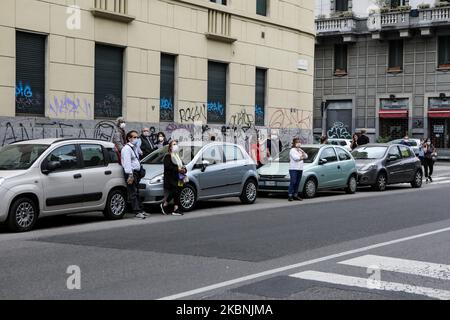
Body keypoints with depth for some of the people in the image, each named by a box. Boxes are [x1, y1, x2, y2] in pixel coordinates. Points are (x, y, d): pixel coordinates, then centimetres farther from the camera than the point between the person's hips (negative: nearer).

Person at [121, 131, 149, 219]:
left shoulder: (135, 147, 18)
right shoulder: (126, 148, -12)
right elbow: (127, 162, -19)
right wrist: (130, 175, -24)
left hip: (136, 172, 10)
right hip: (131, 173, -10)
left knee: (137, 193, 14)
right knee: (133, 193, -9)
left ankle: (140, 210, 19)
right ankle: (137, 212, -11)